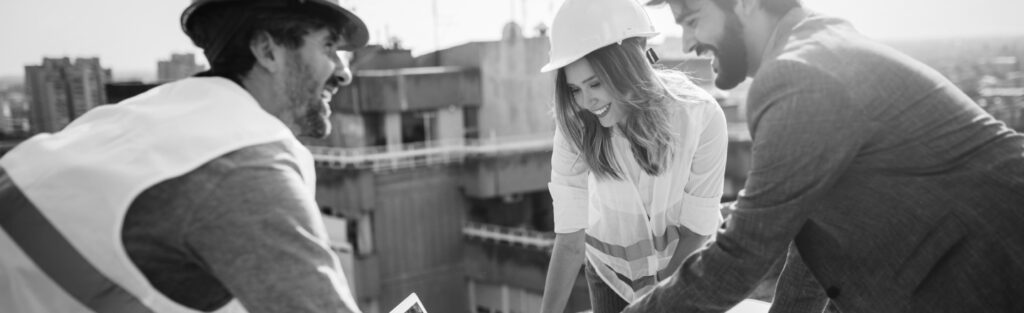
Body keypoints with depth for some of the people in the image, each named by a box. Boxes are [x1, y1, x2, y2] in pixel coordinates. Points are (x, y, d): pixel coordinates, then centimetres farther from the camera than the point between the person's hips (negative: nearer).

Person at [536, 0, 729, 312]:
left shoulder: (701, 115, -30)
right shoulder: (576, 128, -27)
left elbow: (698, 226, -18)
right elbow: (569, 238, -24)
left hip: (683, 260, 0)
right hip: (611, 262, 1)